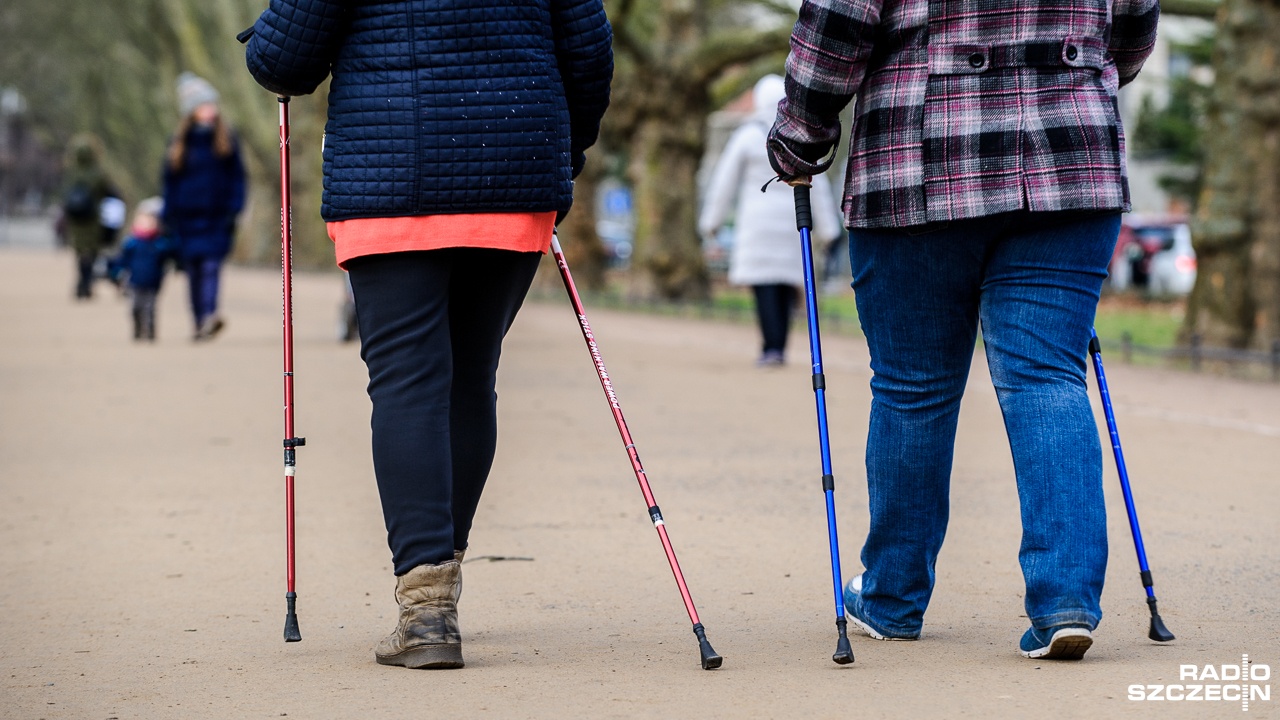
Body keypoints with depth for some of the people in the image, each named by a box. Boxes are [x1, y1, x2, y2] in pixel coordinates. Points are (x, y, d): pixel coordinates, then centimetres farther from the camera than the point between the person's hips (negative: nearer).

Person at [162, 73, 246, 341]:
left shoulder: (226, 139, 6)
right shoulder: (179, 143, 9)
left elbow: (237, 177, 6)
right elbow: (170, 182, 13)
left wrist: (233, 208, -5)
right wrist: (169, 217, 8)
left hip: (217, 217, -2)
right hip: (188, 216, 2)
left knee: (211, 264, -18)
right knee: (193, 268, 3)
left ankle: (209, 313, -32)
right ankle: (201, 321, 10)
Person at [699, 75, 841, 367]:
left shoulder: (747, 135, -2)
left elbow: (725, 181, 2)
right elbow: (818, 186, 4)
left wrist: (711, 221, 12)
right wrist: (826, 229, 9)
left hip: (757, 219, -3)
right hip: (792, 219, 3)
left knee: (763, 284, -6)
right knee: (785, 285, 8)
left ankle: (772, 347, -16)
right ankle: (779, 348, 7)